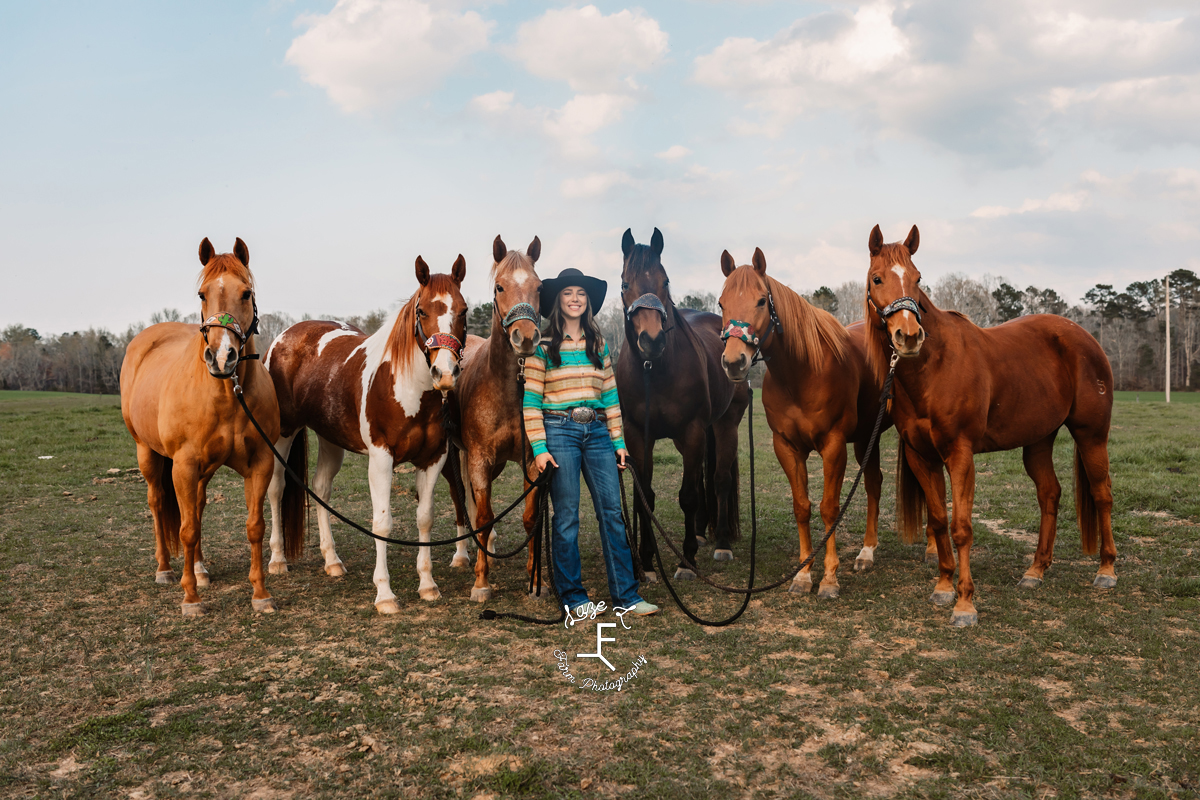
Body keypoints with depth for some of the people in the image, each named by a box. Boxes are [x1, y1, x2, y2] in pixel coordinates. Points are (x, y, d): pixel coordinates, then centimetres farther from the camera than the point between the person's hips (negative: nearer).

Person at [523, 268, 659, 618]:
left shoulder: (598, 344, 14)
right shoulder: (543, 345, 1)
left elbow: (610, 395, 15)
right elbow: (530, 400, -3)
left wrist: (619, 441, 10)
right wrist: (539, 448, -10)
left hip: (597, 431, 4)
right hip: (559, 431, -4)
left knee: (612, 512, 2)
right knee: (566, 516, 1)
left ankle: (626, 595, 8)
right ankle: (573, 597, 12)